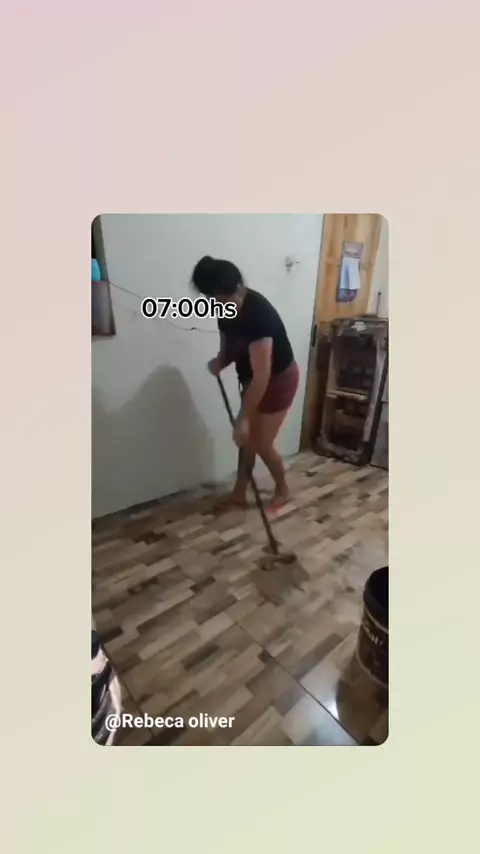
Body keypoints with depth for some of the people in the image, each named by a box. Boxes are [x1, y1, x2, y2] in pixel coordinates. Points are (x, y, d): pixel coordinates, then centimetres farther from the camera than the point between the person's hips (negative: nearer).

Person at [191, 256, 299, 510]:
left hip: (278, 380, -8)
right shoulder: (225, 309, -8)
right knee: (246, 438, 13)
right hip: (251, 380, 8)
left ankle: (282, 490, 27)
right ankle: (239, 493, 28)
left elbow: (262, 376, -35)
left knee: (261, 443, 0)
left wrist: (244, 419, -32)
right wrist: (220, 362, -16)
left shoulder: (258, 314, -34)